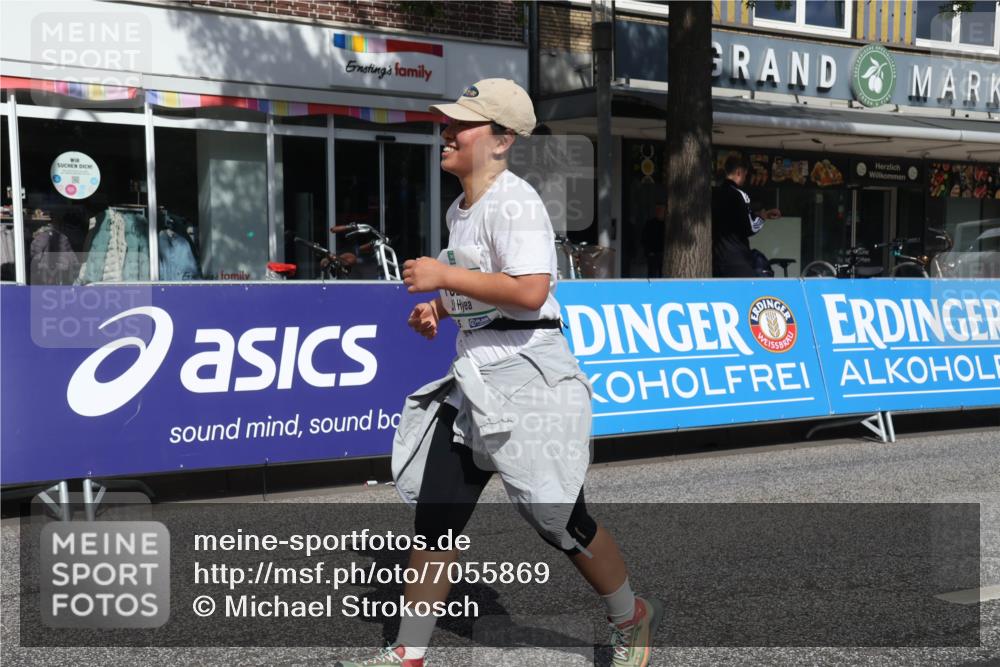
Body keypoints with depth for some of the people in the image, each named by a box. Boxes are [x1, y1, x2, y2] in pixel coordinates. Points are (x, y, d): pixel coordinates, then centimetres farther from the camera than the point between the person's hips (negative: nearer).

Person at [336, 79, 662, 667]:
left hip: (526, 377, -9)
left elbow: (529, 291, -28)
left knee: (556, 516, 3)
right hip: (473, 379, 9)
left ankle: (632, 619, 28)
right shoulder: (459, 210, 13)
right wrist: (439, 308, 9)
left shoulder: (514, 201, -15)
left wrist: (444, 277, -22)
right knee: (436, 513, 7)